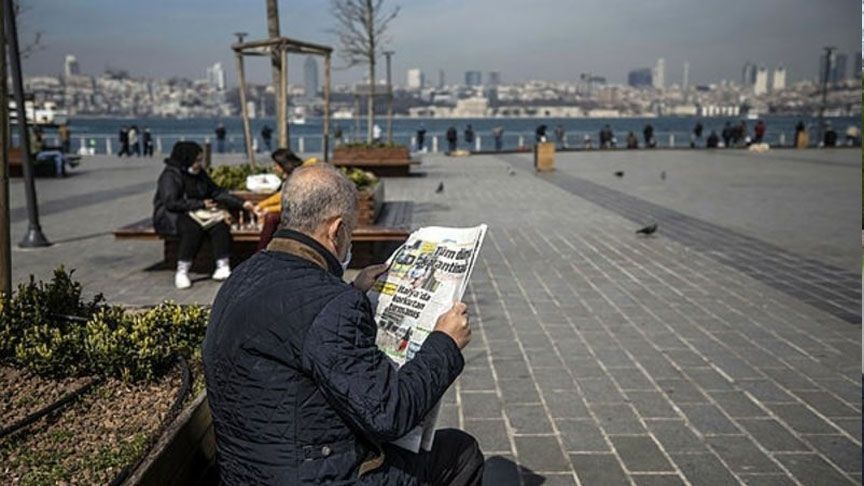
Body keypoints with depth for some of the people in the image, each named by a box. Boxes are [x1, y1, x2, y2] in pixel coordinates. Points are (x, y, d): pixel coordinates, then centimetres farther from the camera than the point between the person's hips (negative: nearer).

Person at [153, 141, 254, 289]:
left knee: (220, 224, -21)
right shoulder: (170, 175, -11)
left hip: (195, 214, 7)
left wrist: (241, 204, 7)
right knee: (194, 227, -36)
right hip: (169, 218, -7)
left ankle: (222, 267, -21)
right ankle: (181, 272, -29)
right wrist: (201, 204, -21)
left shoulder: (200, 173, 12)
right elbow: (171, 203, -21)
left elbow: (217, 192, 17)